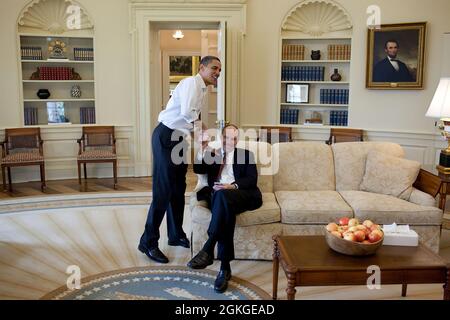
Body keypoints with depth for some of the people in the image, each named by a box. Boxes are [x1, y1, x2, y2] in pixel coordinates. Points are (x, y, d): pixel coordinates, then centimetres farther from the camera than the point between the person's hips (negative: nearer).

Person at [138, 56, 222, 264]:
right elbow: (187, 113, -26)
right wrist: (201, 128, -11)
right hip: (166, 137, -10)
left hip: (179, 138, 10)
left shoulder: (202, 90, 17)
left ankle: (176, 235, 27)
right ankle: (148, 242, 3)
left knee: (178, 188, 14)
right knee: (163, 190, -7)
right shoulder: (192, 83, -13)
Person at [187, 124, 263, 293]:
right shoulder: (212, 154, 27)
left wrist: (232, 186, -15)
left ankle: (208, 250, -43)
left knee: (222, 195, -38)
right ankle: (225, 267, -41)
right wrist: (203, 150, -6)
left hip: (243, 195, -1)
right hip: (219, 196, 1)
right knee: (225, 209, -38)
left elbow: (252, 179, 4)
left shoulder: (246, 154, 21)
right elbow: (197, 169, 7)